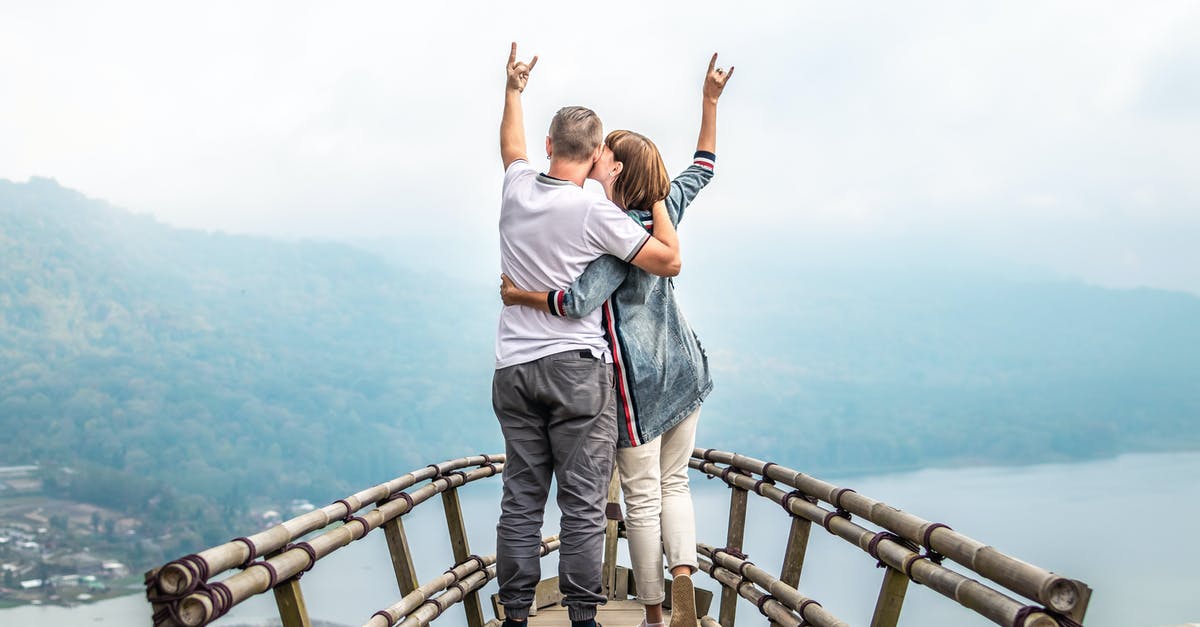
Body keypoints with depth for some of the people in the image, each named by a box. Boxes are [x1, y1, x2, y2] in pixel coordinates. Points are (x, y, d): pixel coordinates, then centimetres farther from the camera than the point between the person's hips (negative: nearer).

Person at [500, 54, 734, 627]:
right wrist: (710, 101, 25)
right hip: (683, 369, 7)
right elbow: (702, 168, 21)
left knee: (642, 498, 2)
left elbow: (579, 301, -28)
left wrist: (519, 295, -14)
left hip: (638, 378, -7)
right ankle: (683, 573, -6)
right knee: (674, 482, 14)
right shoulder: (663, 212, 4)